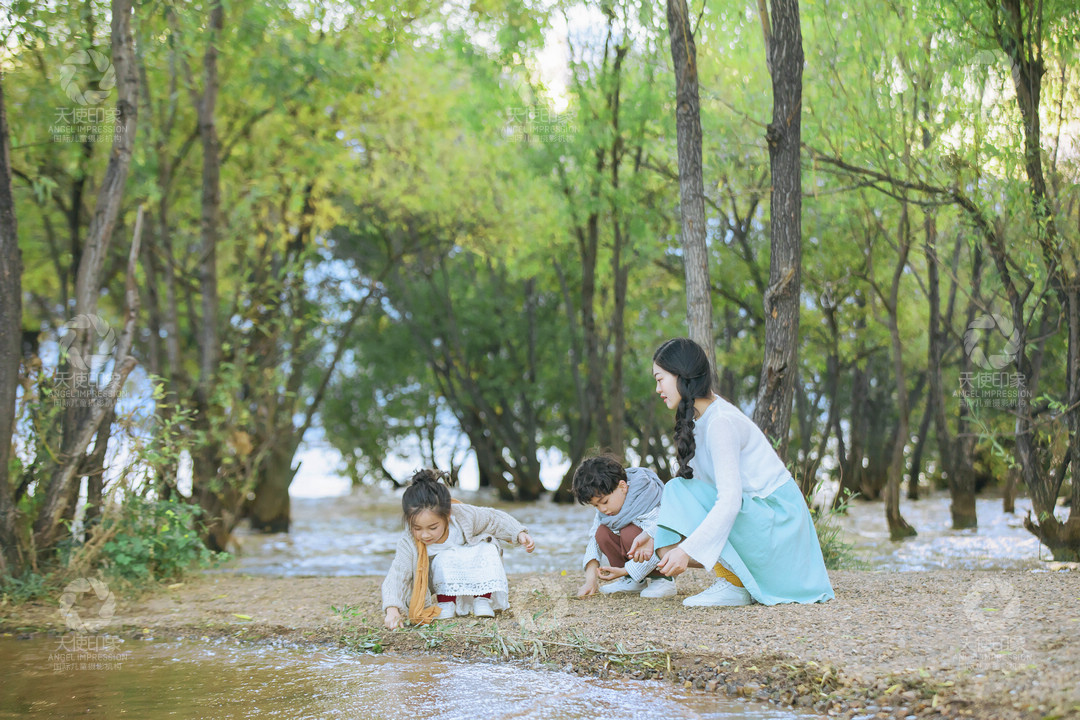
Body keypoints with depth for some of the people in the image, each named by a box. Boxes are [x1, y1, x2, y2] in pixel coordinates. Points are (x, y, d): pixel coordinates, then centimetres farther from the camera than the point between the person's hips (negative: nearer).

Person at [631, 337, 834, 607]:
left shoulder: (721, 423, -22)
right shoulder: (697, 418, 7)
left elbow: (730, 500, -29)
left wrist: (687, 549, -34)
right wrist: (652, 533, 7)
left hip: (775, 519, -9)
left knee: (681, 494, -23)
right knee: (668, 545, -2)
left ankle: (734, 584, -15)